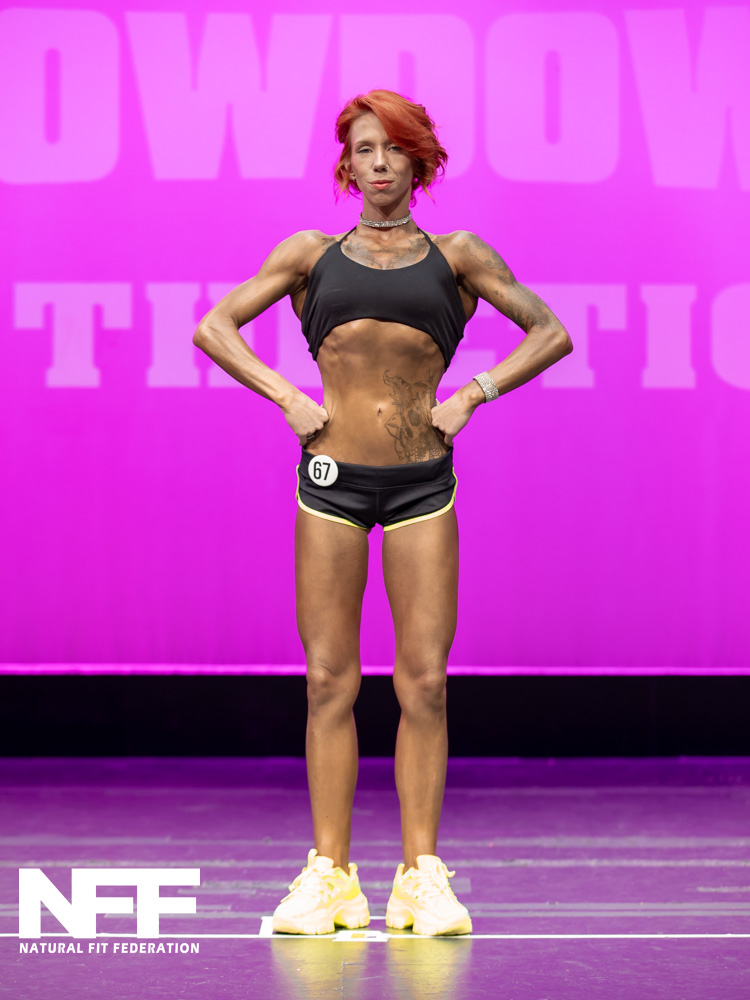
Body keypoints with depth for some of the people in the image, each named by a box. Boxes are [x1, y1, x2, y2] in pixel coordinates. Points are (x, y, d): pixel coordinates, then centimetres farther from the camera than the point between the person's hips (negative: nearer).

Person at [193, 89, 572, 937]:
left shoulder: (457, 256, 10)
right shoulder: (311, 255, 10)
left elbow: (550, 333, 11)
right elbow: (213, 328, 10)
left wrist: (473, 395, -1)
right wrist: (285, 397, -2)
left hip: (422, 483, 0)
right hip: (331, 478, 0)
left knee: (424, 681, -3)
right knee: (330, 681, 0)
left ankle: (422, 877, 3)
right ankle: (328, 875, 4)